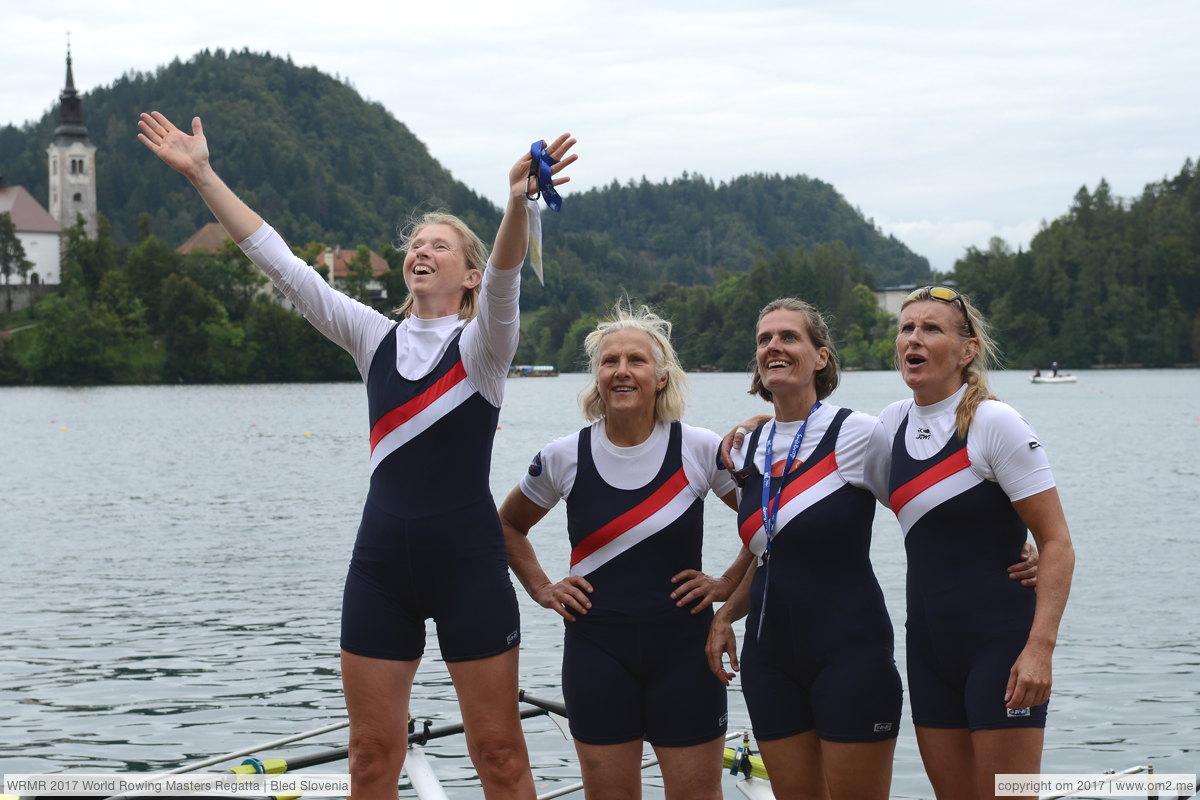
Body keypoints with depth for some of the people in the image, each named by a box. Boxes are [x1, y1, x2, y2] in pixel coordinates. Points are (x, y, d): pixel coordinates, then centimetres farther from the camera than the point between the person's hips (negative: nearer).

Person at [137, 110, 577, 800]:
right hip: (383, 561, 4)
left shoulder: (482, 345, -3)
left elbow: (504, 279, -25)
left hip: (469, 561, -4)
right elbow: (279, 261, 6)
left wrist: (518, 204, -45)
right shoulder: (375, 337, 9)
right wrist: (201, 174, 2)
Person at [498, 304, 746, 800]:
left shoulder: (702, 450, -4)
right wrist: (541, 589, 7)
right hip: (598, 651, 1)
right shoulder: (564, 458, 0)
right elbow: (509, 525, 17)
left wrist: (727, 584, -2)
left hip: (683, 648, -1)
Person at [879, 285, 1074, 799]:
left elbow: (1056, 543, -13)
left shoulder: (994, 424, -11)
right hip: (929, 644, 7)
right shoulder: (894, 422, 8)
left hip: (1000, 640, -6)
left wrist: (1040, 647, -22)